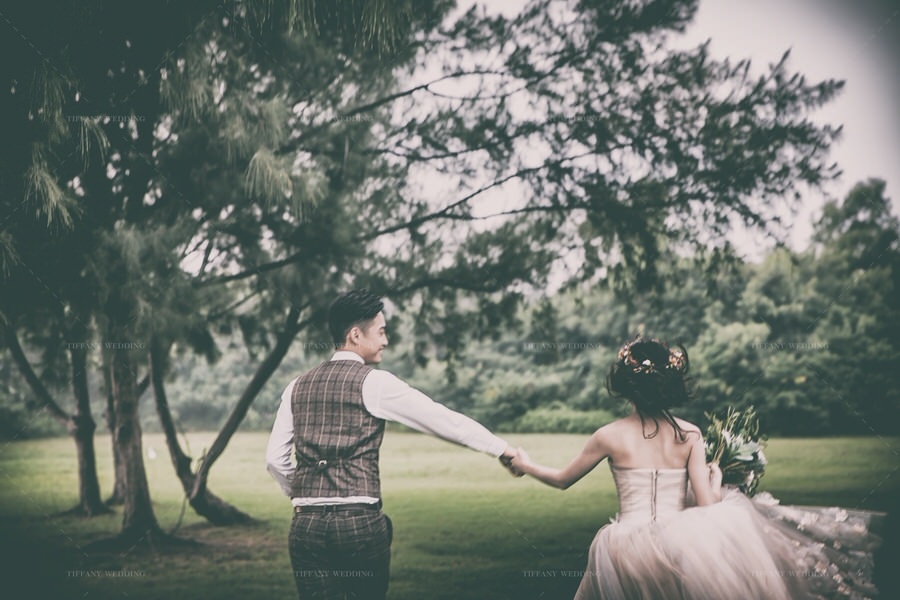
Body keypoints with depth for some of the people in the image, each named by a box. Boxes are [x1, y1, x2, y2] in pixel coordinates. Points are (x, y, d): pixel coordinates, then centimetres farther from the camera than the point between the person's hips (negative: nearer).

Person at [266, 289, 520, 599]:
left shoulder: (298, 387, 12)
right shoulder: (373, 382, -3)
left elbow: (275, 458, 11)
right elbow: (443, 419, -2)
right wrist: (501, 448, 7)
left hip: (307, 525, 4)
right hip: (360, 522, -4)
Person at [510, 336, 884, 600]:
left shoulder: (609, 436, -4)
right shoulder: (690, 435, -1)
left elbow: (563, 480, 10)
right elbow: (706, 503, -6)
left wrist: (526, 465, 29)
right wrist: (716, 477, 17)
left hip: (627, 550, 0)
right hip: (679, 547, 0)